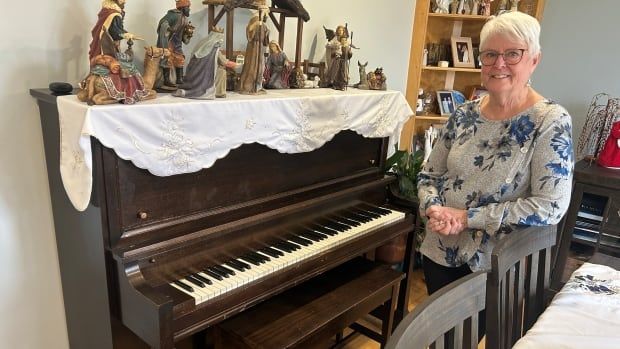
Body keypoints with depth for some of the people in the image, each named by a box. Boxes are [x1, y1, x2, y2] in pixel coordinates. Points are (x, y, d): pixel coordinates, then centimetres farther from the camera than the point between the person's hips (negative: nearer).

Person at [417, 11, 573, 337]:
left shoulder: (552, 121, -13)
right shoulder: (463, 114, 1)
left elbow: (551, 206, -20)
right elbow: (428, 174, 6)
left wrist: (467, 217, -21)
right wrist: (434, 209, -15)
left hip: (497, 264, -4)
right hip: (440, 254, 4)